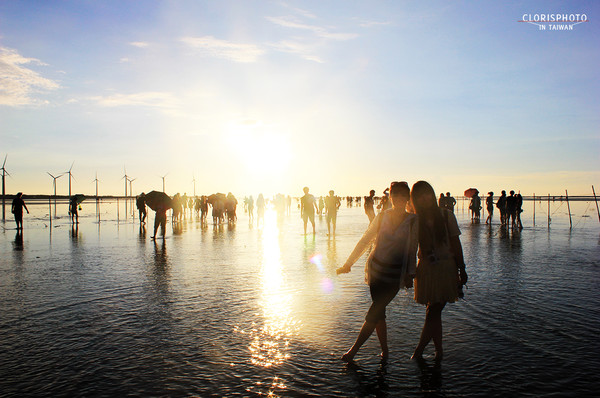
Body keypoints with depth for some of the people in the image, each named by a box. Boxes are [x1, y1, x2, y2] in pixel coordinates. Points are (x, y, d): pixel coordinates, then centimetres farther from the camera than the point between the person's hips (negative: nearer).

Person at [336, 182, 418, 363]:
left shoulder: (413, 221, -4)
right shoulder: (382, 216, 1)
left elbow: (412, 249, 6)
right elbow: (365, 240, 4)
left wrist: (410, 274, 5)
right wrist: (348, 263, 1)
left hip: (395, 274, -2)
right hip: (376, 268, 2)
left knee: (374, 312, -5)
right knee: (378, 313, 6)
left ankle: (353, 350, 7)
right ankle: (385, 350, 24)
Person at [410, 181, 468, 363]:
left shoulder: (446, 215, -4)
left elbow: (455, 243, 2)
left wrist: (462, 270, 3)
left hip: (446, 268, -1)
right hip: (426, 269, 2)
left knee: (433, 313, -3)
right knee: (434, 313, 9)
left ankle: (418, 351, 10)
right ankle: (439, 351, 24)